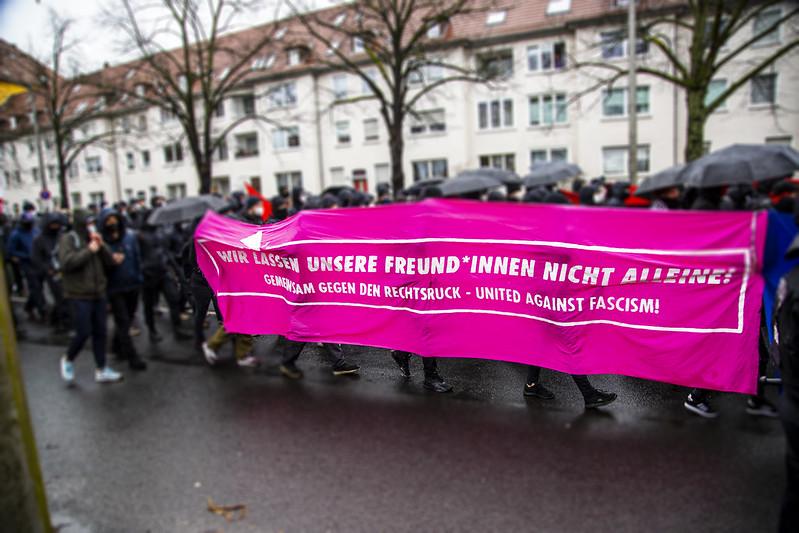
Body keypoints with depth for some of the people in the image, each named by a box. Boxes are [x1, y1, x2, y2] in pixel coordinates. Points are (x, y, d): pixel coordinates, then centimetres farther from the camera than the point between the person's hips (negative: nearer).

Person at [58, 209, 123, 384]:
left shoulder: (94, 239, 10)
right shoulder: (68, 239, -8)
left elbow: (110, 261, 4)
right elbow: (66, 262, -23)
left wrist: (101, 245, -9)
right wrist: (89, 250, -19)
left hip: (98, 294, 6)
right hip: (79, 295, -6)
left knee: (100, 332, 8)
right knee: (84, 333, -5)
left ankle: (101, 370, 17)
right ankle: (68, 360, 24)